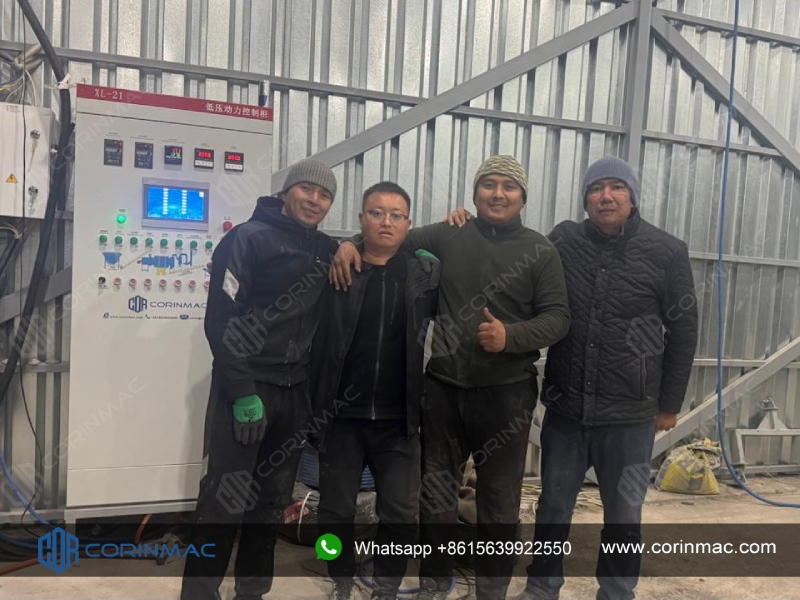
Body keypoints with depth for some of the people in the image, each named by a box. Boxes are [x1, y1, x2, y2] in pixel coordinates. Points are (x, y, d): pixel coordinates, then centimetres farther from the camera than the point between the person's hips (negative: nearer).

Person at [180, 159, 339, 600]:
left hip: (295, 391, 6)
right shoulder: (249, 238, -6)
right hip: (245, 387, -6)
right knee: (223, 502, -4)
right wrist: (243, 393, -18)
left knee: (271, 501, 14)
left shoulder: (327, 250, 10)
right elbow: (220, 320, -13)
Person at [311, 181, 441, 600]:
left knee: (401, 514, 6)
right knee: (336, 510, 12)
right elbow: (315, 338, -4)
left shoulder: (428, 274, 2)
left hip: (397, 418, 1)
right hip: (342, 414, 0)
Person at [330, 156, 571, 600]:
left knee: (499, 498, 10)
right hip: (443, 386, 2)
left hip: (506, 394, -2)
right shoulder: (448, 236, 5)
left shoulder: (540, 251, 0)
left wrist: (510, 336, -21)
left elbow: (557, 317, -4)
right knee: (436, 491, 14)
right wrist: (352, 242, -4)